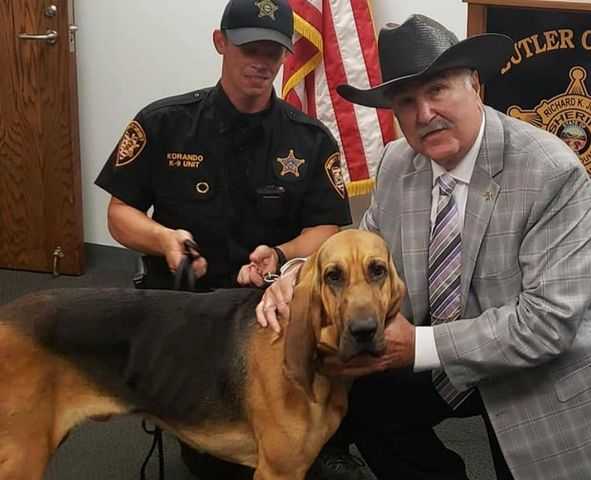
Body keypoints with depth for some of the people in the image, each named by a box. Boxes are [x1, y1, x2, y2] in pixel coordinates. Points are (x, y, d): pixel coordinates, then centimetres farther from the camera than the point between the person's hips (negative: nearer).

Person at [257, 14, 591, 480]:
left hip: (540, 379, -5)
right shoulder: (397, 163, -7)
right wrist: (302, 275, -20)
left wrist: (420, 346, -32)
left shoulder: (552, 172, -26)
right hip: (444, 363, 5)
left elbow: (550, 319, -29)